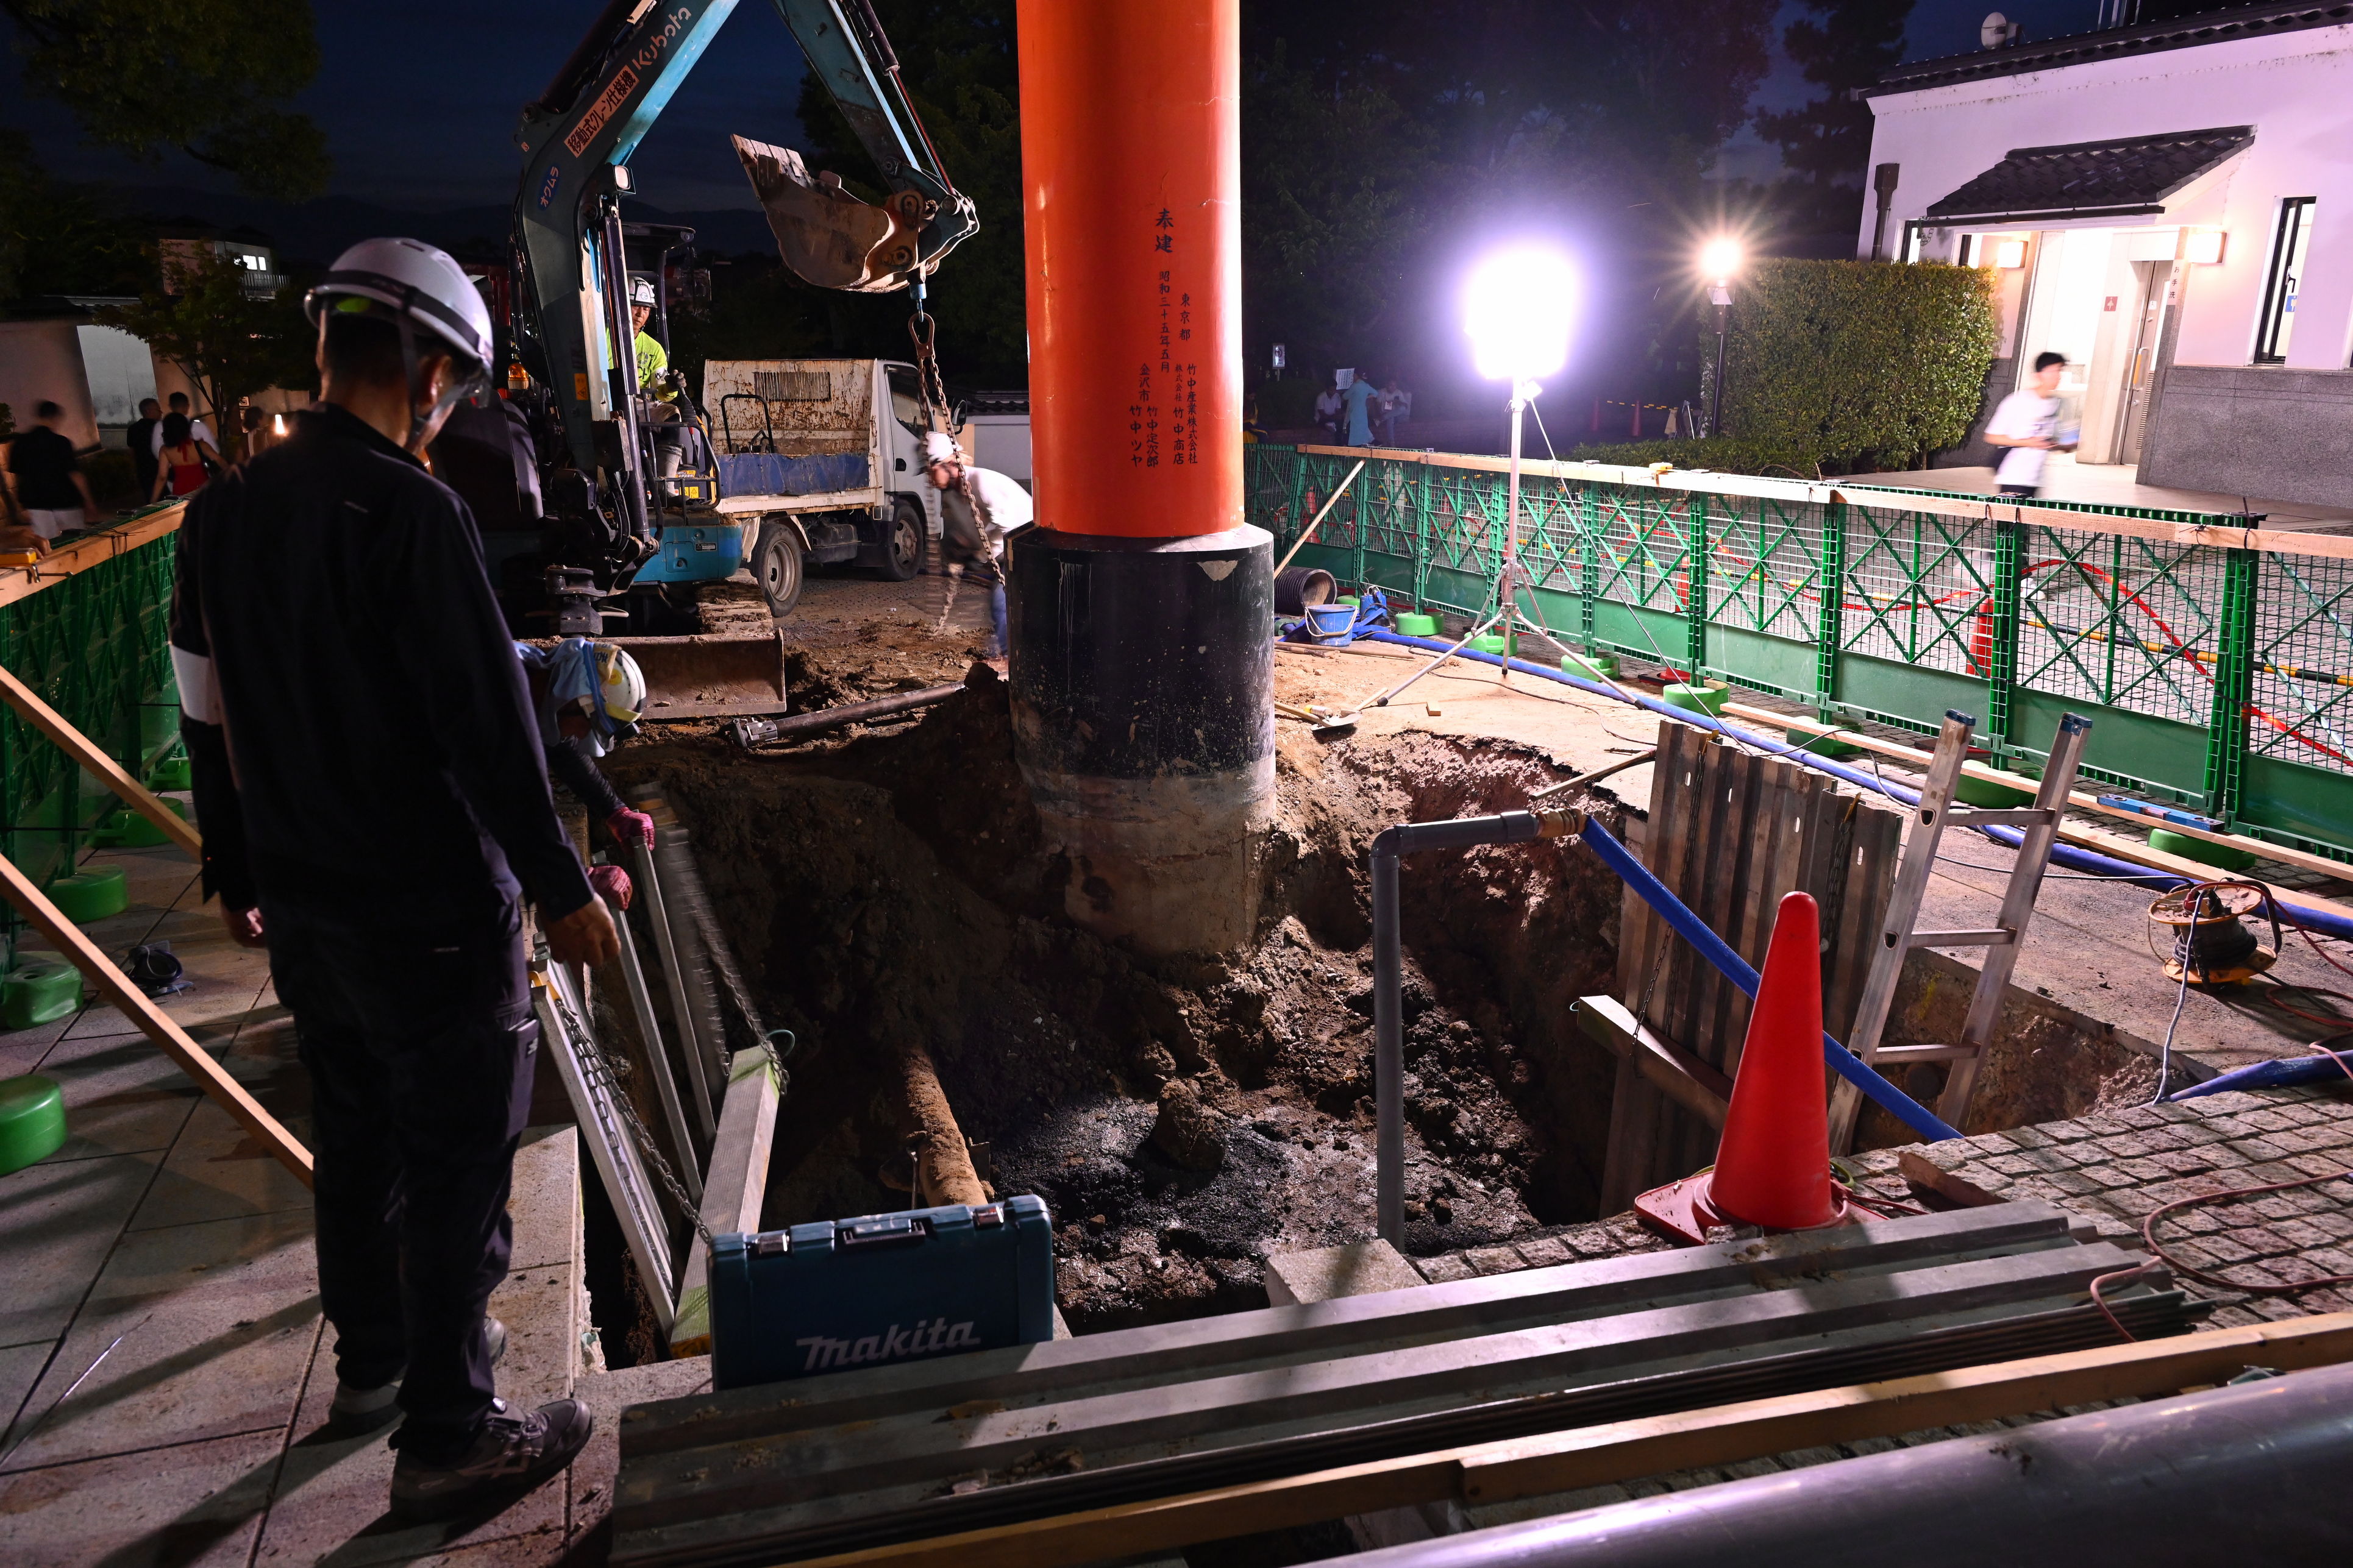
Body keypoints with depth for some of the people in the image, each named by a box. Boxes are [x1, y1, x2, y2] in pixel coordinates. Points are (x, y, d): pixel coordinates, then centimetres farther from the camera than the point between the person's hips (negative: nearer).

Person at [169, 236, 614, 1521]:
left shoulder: (225, 510, 6)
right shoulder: (410, 512, -20)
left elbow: (208, 713, 13)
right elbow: (486, 725, -22)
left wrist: (236, 871, 23)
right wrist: (558, 886, -14)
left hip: (302, 902, 8)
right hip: (432, 910, -8)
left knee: (353, 1130, 23)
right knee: (455, 1165, 4)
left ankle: (372, 1358, 41)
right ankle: (446, 1438, 17)